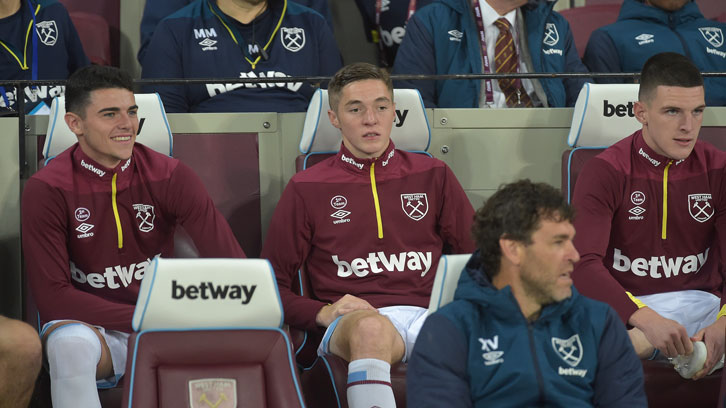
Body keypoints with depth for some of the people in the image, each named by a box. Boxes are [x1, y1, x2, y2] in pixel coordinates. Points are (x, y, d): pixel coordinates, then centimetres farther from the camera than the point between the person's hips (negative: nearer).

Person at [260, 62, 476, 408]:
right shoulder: (307, 189, 16)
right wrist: (323, 313, -4)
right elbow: (272, 284, 15)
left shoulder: (432, 176, 21)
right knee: (371, 329, -43)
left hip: (427, 315, 2)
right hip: (349, 323, -1)